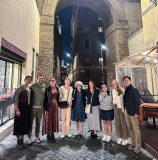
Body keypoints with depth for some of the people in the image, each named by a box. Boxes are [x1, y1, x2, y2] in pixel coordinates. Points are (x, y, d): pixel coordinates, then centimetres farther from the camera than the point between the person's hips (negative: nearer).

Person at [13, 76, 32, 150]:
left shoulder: (29, 89, 9)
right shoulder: (19, 88, -8)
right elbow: (15, 100, -12)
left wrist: (29, 108, 9)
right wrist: (17, 110, -18)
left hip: (27, 108, 6)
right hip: (20, 108, -6)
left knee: (25, 124, 11)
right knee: (19, 124, 2)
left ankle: (22, 141, 25)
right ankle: (18, 142, 14)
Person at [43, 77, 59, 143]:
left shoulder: (57, 88, 9)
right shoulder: (47, 89, -5)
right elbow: (45, 98, -7)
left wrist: (57, 105, 8)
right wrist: (45, 108, -11)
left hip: (55, 106, 5)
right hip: (49, 106, -5)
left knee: (54, 120, 9)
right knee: (48, 120, 1)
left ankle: (52, 135, 21)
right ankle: (48, 136, 12)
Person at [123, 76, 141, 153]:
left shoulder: (134, 90, -9)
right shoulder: (125, 91, 9)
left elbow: (137, 102, -13)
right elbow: (125, 101, 10)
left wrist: (136, 112, -17)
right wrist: (124, 110, 6)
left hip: (133, 112, -6)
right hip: (126, 112, 6)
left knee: (136, 129, 5)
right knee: (130, 128, 15)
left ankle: (138, 145, 20)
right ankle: (133, 143, 30)